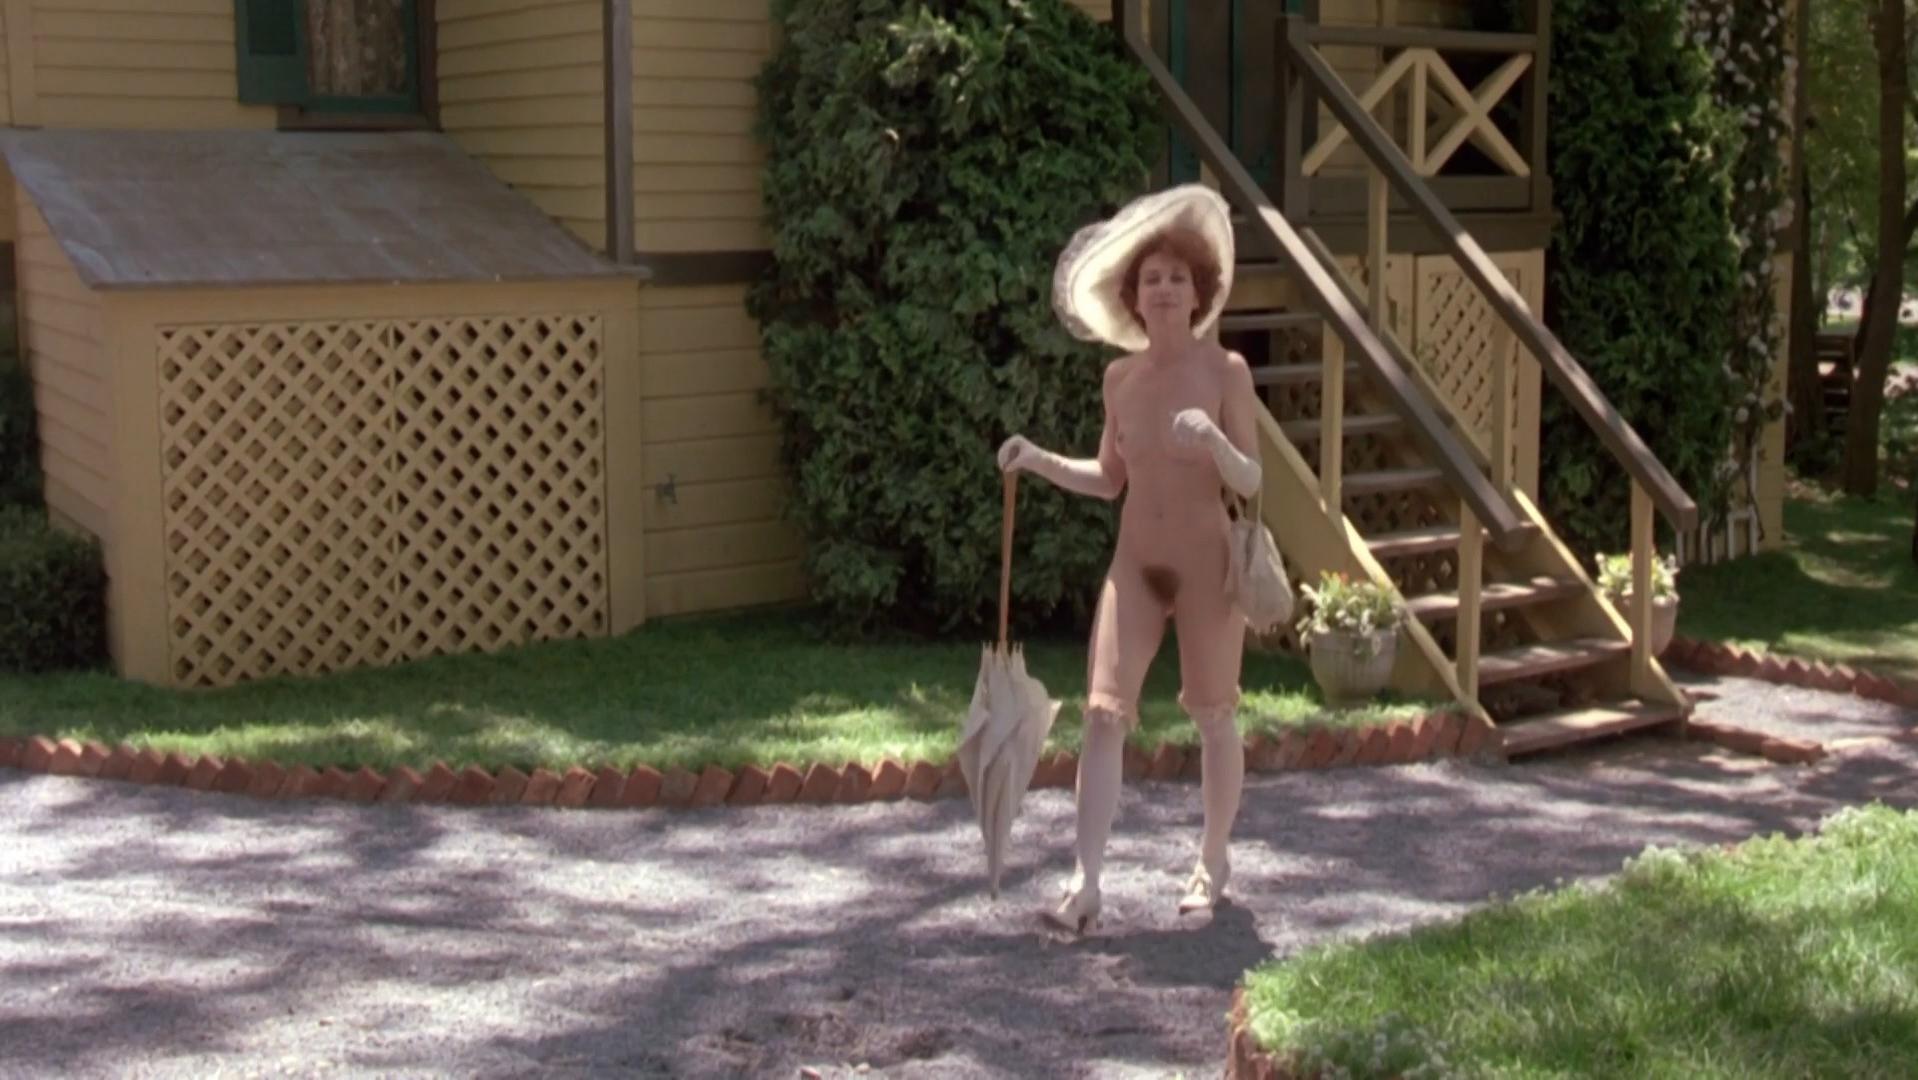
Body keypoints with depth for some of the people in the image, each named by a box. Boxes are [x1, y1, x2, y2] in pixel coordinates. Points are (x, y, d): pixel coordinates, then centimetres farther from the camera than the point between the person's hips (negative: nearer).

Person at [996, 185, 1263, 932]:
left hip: (1205, 564, -3)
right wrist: (1038, 461, -1)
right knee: (1104, 714, -8)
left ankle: (1213, 863, 29)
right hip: (1134, 564, 3)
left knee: (1213, 718, 10)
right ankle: (1086, 883, -9)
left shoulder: (1225, 372, -9)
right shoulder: (1120, 377, 3)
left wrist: (1212, 440, -31)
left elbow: (1251, 482, -11)